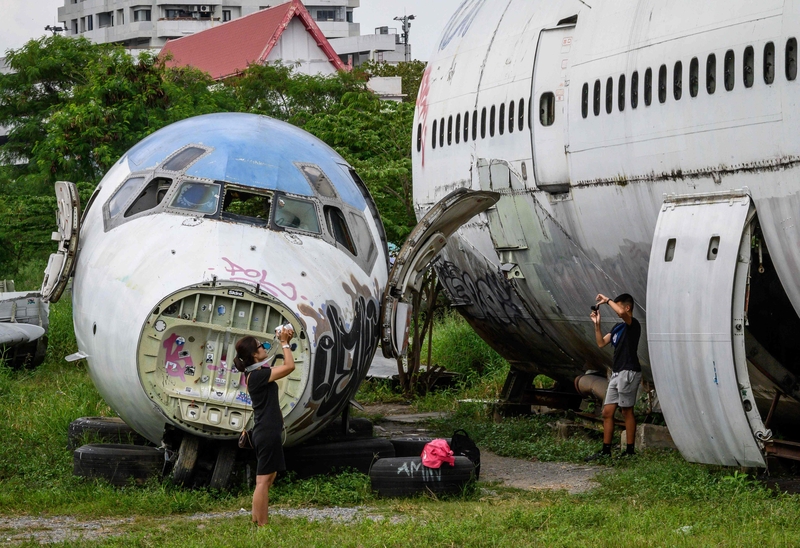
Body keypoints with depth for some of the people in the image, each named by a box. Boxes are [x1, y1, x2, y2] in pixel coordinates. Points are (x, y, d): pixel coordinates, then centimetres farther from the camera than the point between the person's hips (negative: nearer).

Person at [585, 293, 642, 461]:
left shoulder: (633, 324, -9)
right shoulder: (618, 327, 18)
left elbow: (621, 312, -30)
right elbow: (601, 343, 18)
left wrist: (607, 300, -17)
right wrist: (597, 324, 8)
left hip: (628, 372, -9)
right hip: (617, 373, 9)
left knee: (627, 411, -5)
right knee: (607, 412, 6)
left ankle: (630, 451, 0)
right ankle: (606, 451, 8)